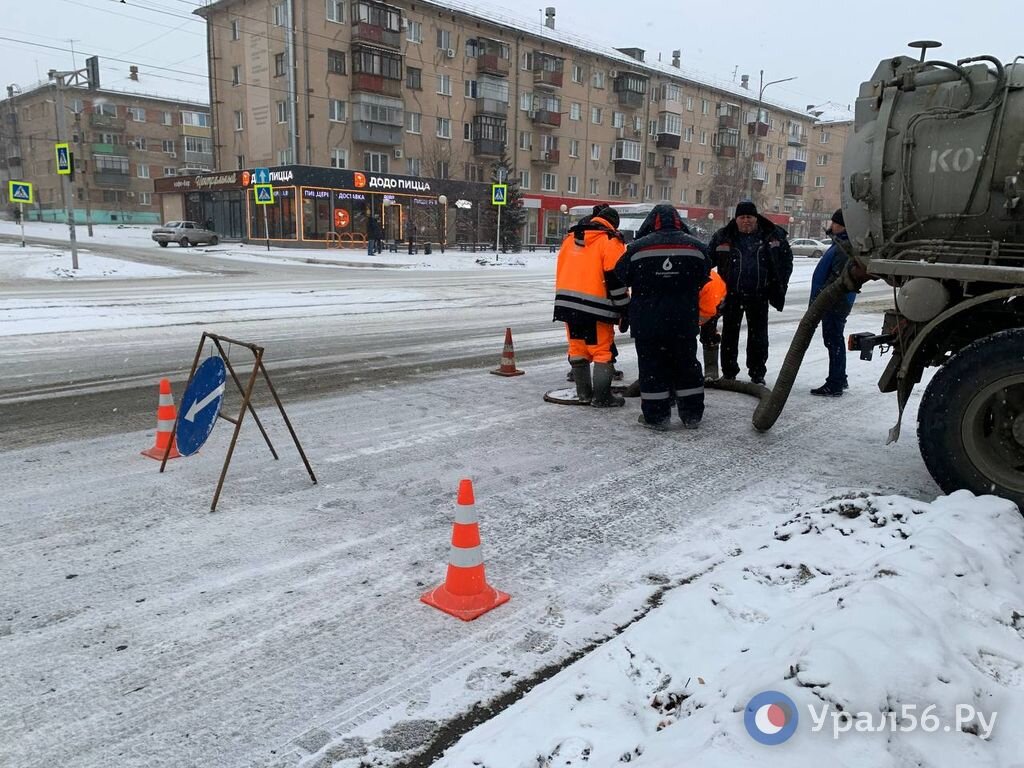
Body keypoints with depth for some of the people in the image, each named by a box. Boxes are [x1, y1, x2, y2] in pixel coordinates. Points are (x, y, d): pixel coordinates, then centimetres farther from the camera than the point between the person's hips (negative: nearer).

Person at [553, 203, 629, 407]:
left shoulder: (570, 237, 16)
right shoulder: (610, 241, -5)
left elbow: (561, 270, 20)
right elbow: (615, 278, -11)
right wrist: (624, 309, -5)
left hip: (568, 303, 7)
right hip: (595, 307, -6)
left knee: (578, 348, 14)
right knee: (603, 351, 2)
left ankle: (583, 392, 22)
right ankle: (601, 397, 3)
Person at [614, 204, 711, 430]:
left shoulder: (637, 247, -6)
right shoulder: (696, 247, 2)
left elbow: (618, 280, 3)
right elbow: (705, 284, 11)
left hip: (647, 323, -2)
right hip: (685, 322, 2)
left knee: (652, 367, 7)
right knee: (687, 365, 14)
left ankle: (655, 416, 9)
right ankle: (692, 415, 21)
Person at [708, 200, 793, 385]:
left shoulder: (773, 235, 1)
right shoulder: (723, 237, -2)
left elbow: (787, 259, 10)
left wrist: (780, 283, 5)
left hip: (759, 295, 0)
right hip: (731, 294, 0)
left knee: (758, 335, 7)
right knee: (729, 334, 8)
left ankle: (758, 373, 18)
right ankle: (728, 372, 19)